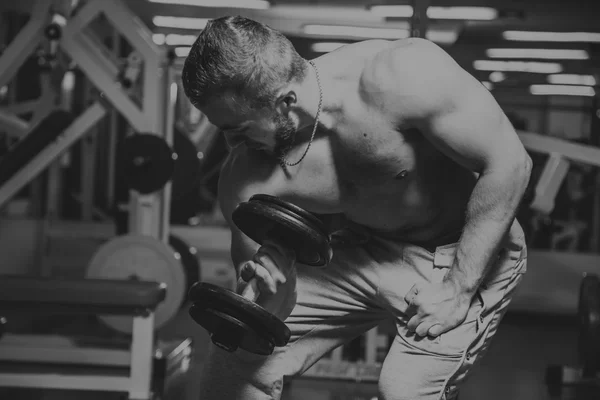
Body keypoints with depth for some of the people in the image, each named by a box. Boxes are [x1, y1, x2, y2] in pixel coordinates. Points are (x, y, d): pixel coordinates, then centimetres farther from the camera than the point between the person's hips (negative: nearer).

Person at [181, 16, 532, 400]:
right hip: (361, 249, 5)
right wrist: (268, 303, -33)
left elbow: (510, 163, -25)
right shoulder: (249, 178, -18)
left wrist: (459, 289, -25)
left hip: (466, 254, -4)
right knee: (233, 359, 0)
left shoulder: (402, 76, -31)